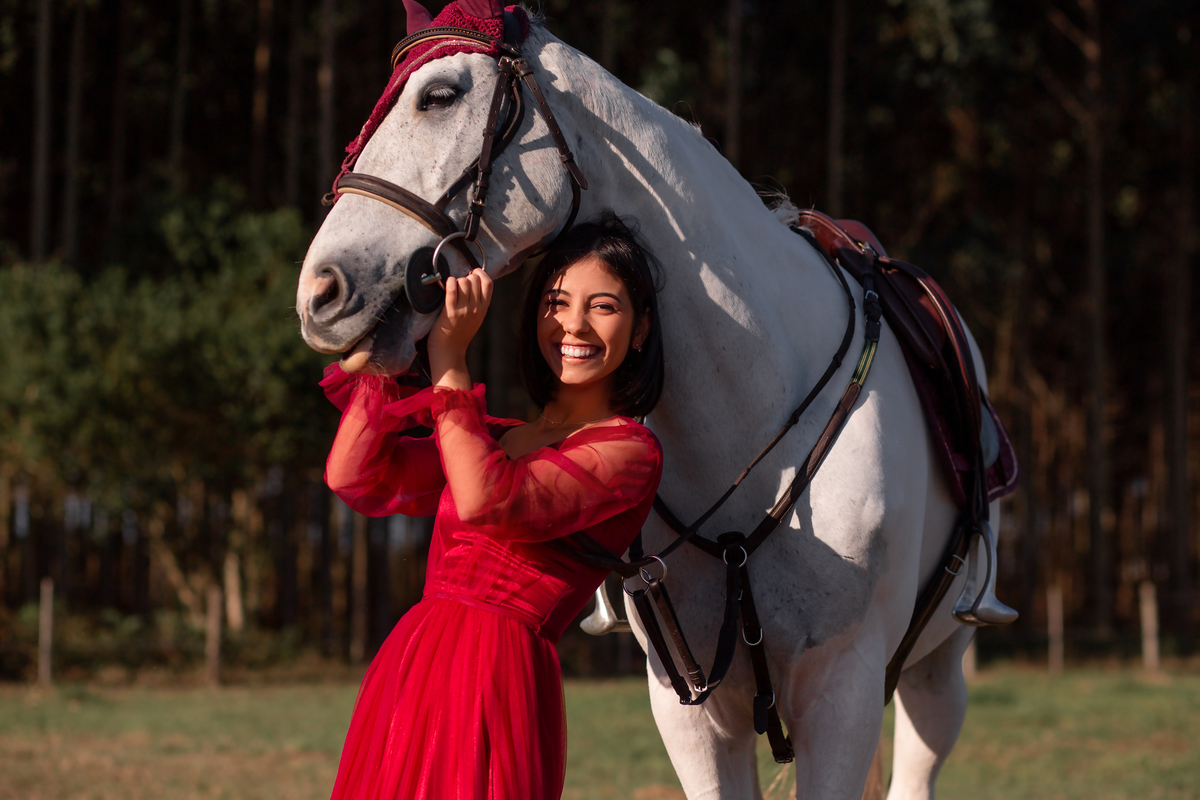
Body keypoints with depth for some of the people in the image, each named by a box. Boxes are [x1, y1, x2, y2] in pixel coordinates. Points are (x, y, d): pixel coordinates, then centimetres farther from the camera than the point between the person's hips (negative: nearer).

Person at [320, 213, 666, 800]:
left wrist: (448, 357, -13)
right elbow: (353, 475, 7)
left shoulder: (628, 452, -4)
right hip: (409, 665, 7)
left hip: (495, 680, -7)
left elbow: (485, 502, -19)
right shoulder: (501, 439, 20)